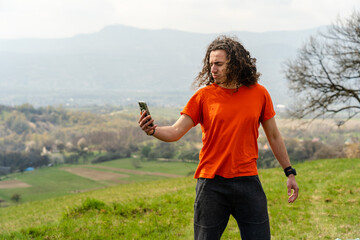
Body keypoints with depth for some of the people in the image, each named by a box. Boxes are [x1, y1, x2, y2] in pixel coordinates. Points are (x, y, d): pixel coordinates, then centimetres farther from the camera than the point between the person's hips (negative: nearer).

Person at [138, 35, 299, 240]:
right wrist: (152, 130, -26)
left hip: (248, 182, 1)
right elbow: (175, 132, -5)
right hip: (212, 183, -1)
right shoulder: (204, 96, -1)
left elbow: (274, 136, 13)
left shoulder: (259, 93, 3)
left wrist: (290, 173, 14)